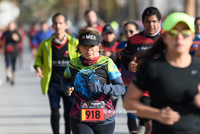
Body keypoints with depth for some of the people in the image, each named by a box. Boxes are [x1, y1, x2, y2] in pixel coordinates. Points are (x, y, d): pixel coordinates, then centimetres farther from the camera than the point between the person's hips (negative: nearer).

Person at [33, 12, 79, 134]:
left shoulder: (74, 43, -1)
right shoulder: (46, 44, 2)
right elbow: (39, 58, 17)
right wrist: (38, 67, -3)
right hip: (52, 84, 0)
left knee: (69, 114, 4)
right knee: (55, 113, -4)